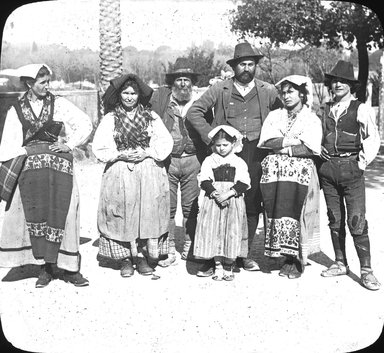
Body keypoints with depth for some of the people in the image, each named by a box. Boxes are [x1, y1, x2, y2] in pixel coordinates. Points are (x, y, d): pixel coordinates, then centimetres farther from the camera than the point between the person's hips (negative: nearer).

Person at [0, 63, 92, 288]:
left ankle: (70, 268, 3)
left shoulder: (59, 104, 6)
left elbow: (86, 124, 5)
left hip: (59, 165, -1)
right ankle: (46, 267, 10)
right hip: (30, 167, 2)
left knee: (61, 214, -6)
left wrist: (70, 144, -3)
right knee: (35, 216, -1)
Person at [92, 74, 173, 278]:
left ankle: (143, 256, 7)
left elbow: (165, 143, 5)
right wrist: (121, 154, -11)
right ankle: (124, 258, 7)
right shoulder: (110, 119, 7)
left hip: (149, 174, 1)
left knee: (147, 213, -5)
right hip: (119, 174, -1)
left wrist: (146, 153, -9)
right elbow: (99, 148, 2)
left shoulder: (151, 117, 10)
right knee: (123, 215, -5)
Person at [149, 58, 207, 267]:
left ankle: (188, 250, 21)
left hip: (193, 160, 1)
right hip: (167, 160, 0)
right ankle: (169, 251, 14)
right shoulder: (160, 98, 3)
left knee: (191, 208, 6)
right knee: (167, 208, 2)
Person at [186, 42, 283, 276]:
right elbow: (194, 112, 3)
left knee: (253, 206, 4)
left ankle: (245, 254, 17)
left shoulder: (268, 91, 9)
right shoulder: (220, 90, 4)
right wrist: (210, 135, -5)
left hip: (256, 155, 2)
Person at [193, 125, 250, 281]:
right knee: (214, 233, 0)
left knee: (232, 234, -2)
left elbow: (244, 183, -4)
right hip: (213, 201, 1)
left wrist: (228, 194, -15)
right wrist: (215, 194, -16)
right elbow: (204, 181, -1)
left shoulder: (239, 162, 6)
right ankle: (218, 266, 13)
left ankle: (228, 268, 12)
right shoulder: (209, 161, 8)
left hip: (234, 202, 0)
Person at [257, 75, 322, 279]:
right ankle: (287, 258, 2)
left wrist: (283, 148, -7)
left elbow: (312, 149, -5)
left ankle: (297, 260, -2)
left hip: (300, 172, -2)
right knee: (278, 211, -6)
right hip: (275, 172, 3)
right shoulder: (274, 116, 18)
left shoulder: (312, 119, 9)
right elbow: (267, 141, 2)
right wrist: (295, 141, -6)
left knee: (295, 213, -11)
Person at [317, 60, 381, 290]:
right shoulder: (325, 110, 13)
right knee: (335, 220, 10)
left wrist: (362, 163, -6)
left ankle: (366, 270, 1)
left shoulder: (361, 109, -1)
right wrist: (322, 162, 11)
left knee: (356, 221, -7)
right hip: (328, 168, 5)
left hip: (351, 167, -4)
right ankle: (340, 263, 21)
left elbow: (372, 139, -2)